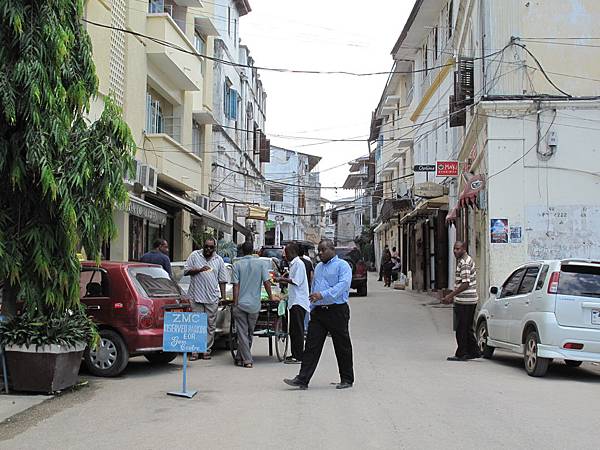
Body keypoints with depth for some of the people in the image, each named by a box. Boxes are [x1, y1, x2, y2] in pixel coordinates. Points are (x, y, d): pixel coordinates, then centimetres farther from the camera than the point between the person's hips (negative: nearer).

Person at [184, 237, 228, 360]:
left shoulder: (219, 260, 11)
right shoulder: (195, 255, 7)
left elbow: (222, 280, 12)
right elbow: (186, 271, 2)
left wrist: (223, 297, 7)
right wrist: (199, 270, -13)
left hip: (212, 298, 2)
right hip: (196, 297, -2)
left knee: (211, 325, 3)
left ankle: (207, 350, 10)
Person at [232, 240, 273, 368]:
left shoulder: (237, 264, -3)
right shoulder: (261, 263, 0)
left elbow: (236, 286, -6)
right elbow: (266, 282, -2)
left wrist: (235, 304, -4)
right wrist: (270, 297, 11)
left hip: (240, 303, -2)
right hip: (255, 304, 2)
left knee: (242, 333, 3)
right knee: (249, 333, 15)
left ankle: (247, 360, -1)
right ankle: (240, 357, 22)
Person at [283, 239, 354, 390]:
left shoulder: (342, 265, -5)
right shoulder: (318, 267, 20)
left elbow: (343, 284, -20)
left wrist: (323, 295, -28)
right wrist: (311, 309, 18)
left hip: (337, 311, -6)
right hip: (318, 312, 6)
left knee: (342, 346, 4)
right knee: (311, 346, 0)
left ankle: (347, 379, 16)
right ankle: (302, 379, -2)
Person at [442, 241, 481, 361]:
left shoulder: (464, 262, -16)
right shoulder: (467, 260, 16)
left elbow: (465, 284, -22)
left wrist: (450, 296, -19)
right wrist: (453, 296, 20)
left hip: (464, 301, -10)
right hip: (470, 300, 10)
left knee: (461, 329, -2)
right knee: (467, 328, 16)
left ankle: (461, 354, 4)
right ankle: (474, 351, 21)